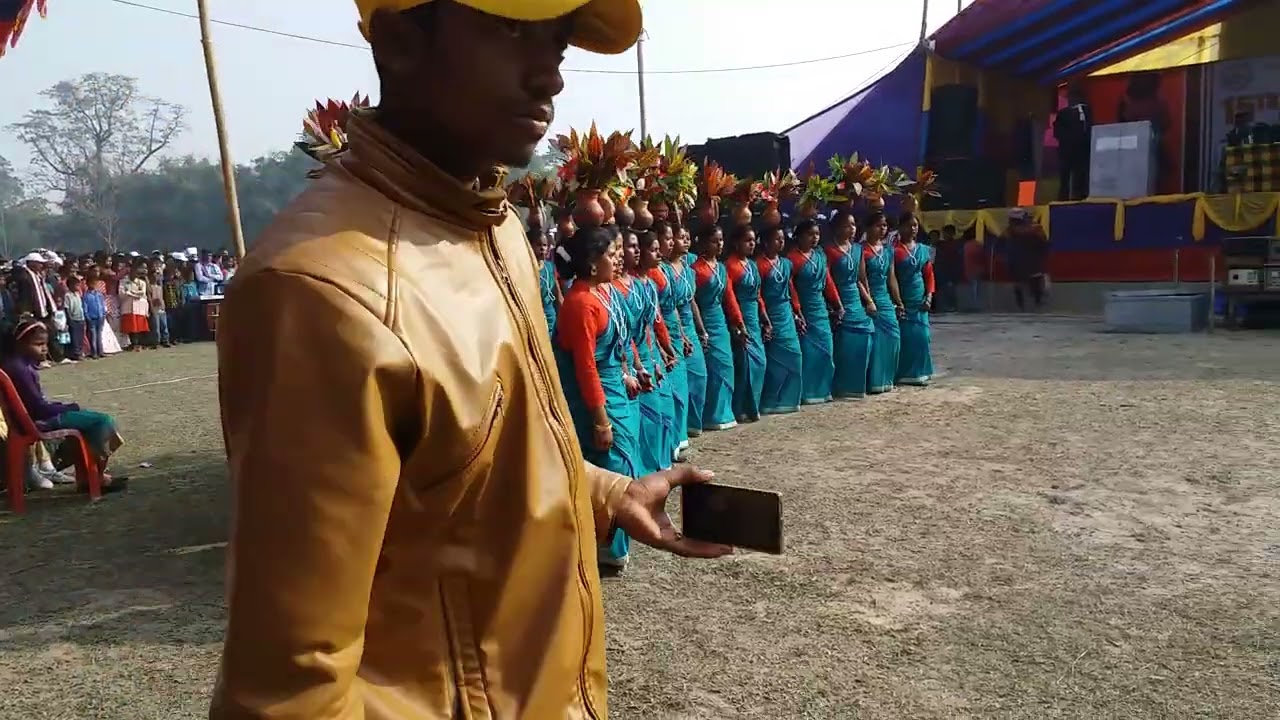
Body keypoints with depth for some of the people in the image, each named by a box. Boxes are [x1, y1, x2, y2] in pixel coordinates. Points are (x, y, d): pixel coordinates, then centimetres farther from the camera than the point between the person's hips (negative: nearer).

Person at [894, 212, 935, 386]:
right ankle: (903, 374, 3)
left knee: (921, 336, 6)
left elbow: (929, 275, 12)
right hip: (903, 300, -5)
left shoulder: (923, 249, 10)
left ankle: (918, 373, 15)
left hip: (920, 300, 5)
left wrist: (929, 296, 0)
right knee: (904, 336, -5)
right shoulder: (894, 250, -7)